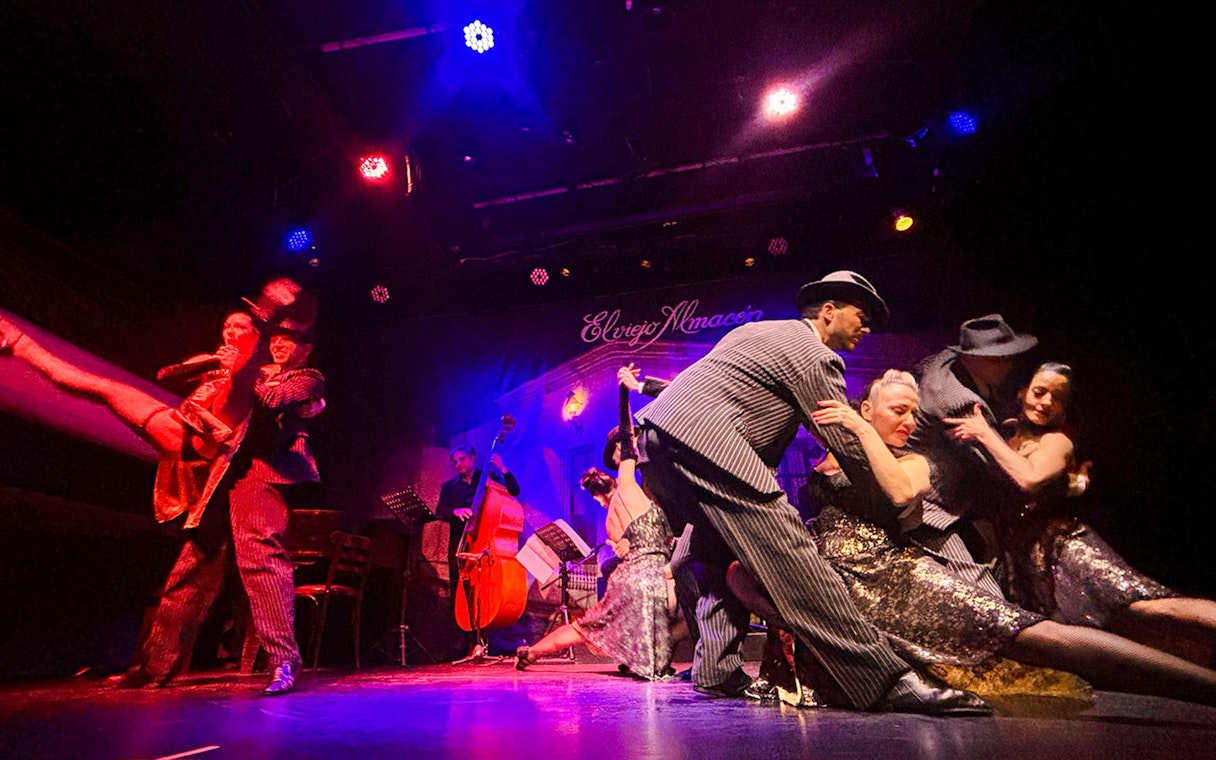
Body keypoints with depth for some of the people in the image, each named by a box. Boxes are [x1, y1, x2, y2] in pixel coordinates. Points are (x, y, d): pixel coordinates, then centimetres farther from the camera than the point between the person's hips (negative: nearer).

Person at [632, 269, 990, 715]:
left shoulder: (754, 330, 29)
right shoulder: (814, 357, 3)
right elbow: (849, 447, 5)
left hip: (655, 435, 10)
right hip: (710, 447, -10)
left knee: (721, 561, 20)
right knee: (796, 568, -10)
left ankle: (717, 672, 19)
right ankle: (887, 684, -6)